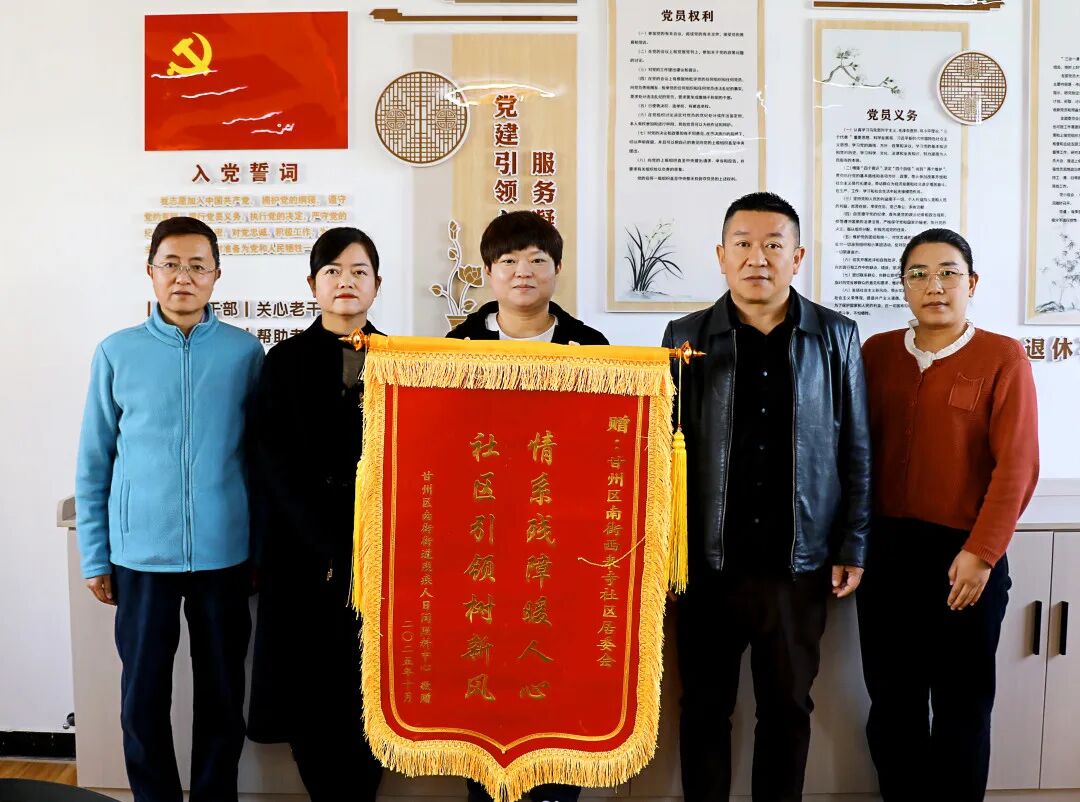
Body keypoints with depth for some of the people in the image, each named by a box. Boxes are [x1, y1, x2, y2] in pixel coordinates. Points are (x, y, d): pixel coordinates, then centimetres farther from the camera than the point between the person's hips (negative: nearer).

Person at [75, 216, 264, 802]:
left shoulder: (245, 352, -1)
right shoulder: (117, 352, 0)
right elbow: (93, 463, 5)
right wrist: (95, 557, 4)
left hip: (224, 553, 0)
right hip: (141, 554, 0)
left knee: (222, 694, 11)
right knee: (144, 695, 10)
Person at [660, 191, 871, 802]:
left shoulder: (837, 338, 1)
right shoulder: (687, 337, 0)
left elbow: (856, 452, 5)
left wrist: (853, 548, 2)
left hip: (799, 564, 1)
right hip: (709, 563, 0)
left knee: (788, 707, 15)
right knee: (705, 707, 13)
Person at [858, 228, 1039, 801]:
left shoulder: (1003, 357, -4)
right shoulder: (876, 352, 6)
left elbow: (1017, 465, -9)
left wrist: (980, 553, -14)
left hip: (963, 554, -3)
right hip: (886, 549, 3)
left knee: (963, 701, 11)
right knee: (891, 696, 13)